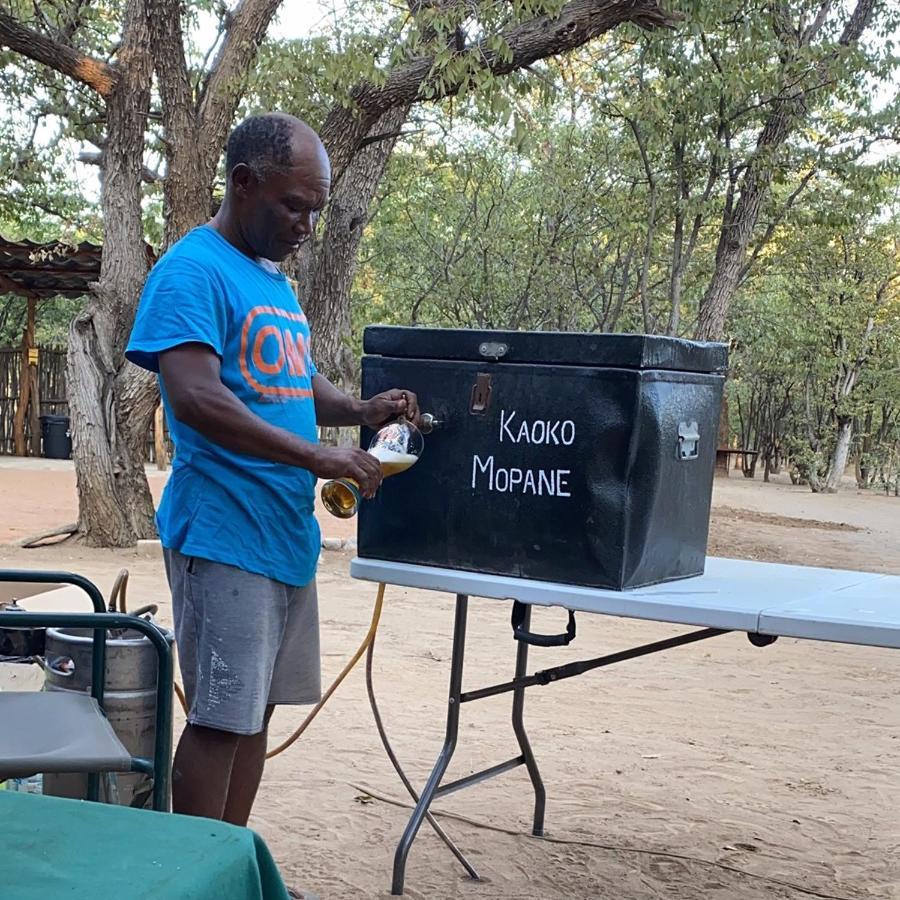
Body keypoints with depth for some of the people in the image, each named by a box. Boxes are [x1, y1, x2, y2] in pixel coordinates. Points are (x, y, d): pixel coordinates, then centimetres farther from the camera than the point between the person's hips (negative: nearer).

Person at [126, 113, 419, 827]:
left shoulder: (276, 282, 17)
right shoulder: (194, 270, -11)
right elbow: (195, 398, -23)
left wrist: (360, 410, 5)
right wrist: (319, 457, -25)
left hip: (288, 532, 9)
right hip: (225, 534, -9)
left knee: (257, 708, 14)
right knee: (221, 717, -5)